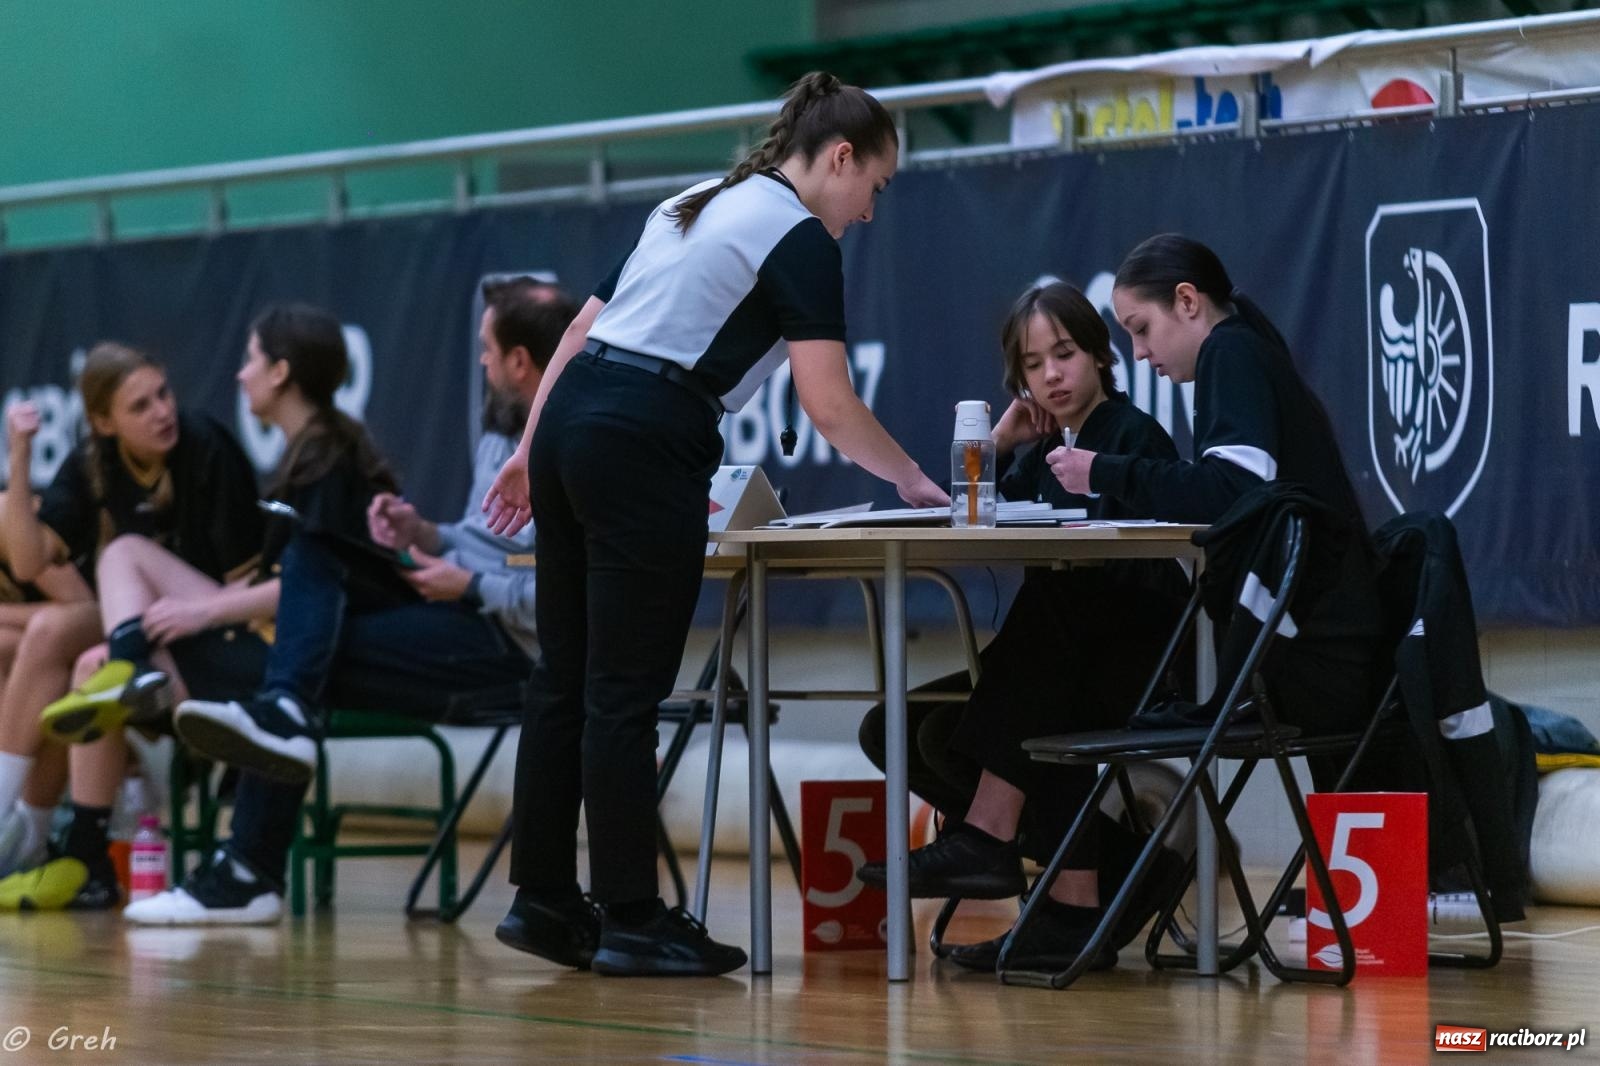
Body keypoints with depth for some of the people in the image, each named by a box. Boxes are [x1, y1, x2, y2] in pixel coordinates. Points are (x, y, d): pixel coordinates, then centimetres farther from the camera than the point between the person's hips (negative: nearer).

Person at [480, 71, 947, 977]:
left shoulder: (698, 207, 22)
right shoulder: (801, 239, -4)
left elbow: (582, 330, 21)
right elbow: (831, 406, -10)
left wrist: (531, 452, 23)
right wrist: (914, 482, 4)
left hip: (570, 419, 9)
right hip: (644, 450, -9)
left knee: (568, 680, 12)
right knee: (626, 694, -4)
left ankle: (544, 900, 17)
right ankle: (632, 922, 1)